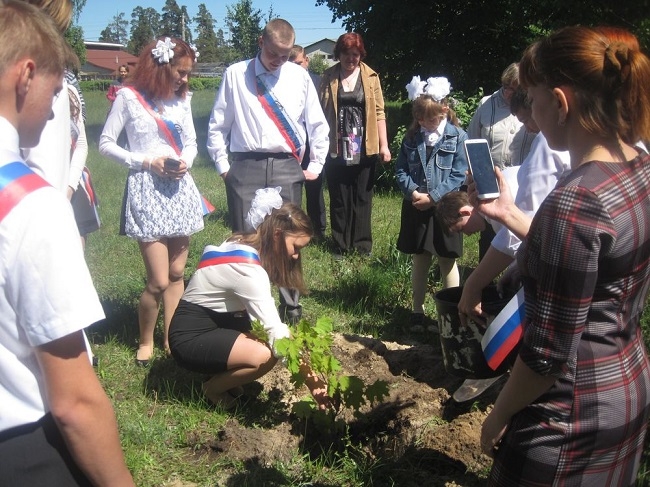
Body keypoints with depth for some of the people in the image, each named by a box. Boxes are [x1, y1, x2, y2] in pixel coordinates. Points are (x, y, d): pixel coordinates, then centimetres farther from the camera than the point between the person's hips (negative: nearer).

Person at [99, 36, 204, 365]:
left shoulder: (181, 98, 11)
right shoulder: (129, 96, -4)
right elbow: (106, 144, -2)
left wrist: (185, 161, -6)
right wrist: (145, 161, -13)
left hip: (179, 188, 5)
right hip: (147, 190, -5)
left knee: (176, 274, 9)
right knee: (158, 281, -6)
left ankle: (171, 338, 23)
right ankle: (145, 341, 18)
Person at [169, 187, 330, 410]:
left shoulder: (243, 246, 1)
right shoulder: (247, 268, -27)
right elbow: (275, 333, -30)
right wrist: (309, 378, -26)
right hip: (190, 338, -10)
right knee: (265, 355, -27)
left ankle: (224, 374, 12)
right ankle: (214, 388, -1)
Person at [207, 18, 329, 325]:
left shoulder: (300, 77, 6)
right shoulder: (235, 75, 2)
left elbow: (317, 125, 13)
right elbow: (218, 126, 7)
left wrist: (315, 166, 10)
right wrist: (223, 166, 4)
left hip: (286, 168, 1)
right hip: (245, 167, -1)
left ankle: (291, 308, 21)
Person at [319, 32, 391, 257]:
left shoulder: (371, 77, 5)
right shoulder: (328, 77, 3)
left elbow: (379, 112, 3)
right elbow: (320, 111, 2)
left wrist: (384, 145, -2)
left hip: (364, 149, 0)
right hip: (337, 148, 0)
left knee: (362, 198, 6)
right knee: (339, 199, 6)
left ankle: (363, 246, 14)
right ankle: (341, 247, 16)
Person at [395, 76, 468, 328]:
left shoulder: (457, 137, -6)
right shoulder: (411, 137, 4)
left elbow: (458, 176, -10)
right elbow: (400, 170, 4)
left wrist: (433, 197, -17)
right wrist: (413, 192, -13)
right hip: (415, 208, 3)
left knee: (447, 262, 8)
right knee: (419, 260, 13)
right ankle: (417, 309, 25)